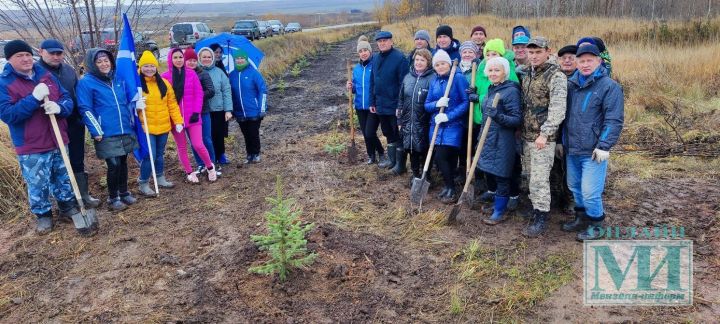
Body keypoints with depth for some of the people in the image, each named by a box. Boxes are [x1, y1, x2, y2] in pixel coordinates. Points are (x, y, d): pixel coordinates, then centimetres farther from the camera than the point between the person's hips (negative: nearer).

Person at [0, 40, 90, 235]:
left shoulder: (46, 76, 7)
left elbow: (68, 100, 6)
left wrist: (59, 107, -18)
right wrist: (34, 99, -26)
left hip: (58, 141, 5)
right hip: (31, 148, -5)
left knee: (64, 179, 17)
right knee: (37, 185, 6)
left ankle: (68, 208, 34)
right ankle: (43, 215, 25)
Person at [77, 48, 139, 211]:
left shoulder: (118, 79, 10)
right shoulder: (86, 82, -7)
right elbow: (85, 109, -9)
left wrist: (135, 104, 2)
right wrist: (96, 131, -13)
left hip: (125, 131, 5)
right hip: (107, 134, -5)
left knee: (123, 162, 15)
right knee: (114, 165, -5)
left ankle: (124, 193, 29)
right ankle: (113, 198, 13)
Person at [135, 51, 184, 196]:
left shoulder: (164, 83, 6)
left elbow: (172, 104, 6)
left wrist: (178, 121, 1)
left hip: (163, 126, 5)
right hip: (146, 127, -4)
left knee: (160, 154, 18)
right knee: (149, 155, -7)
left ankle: (160, 178, 33)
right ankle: (143, 184, 5)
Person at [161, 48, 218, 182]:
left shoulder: (192, 74, 0)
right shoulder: (165, 77, -2)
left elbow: (198, 94, 0)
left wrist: (196, 112, -7)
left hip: (192, 116, -1)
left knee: (198, 145, -7)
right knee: (182, 147, 9)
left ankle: (210, 167, 17)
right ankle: (189, 173, 23)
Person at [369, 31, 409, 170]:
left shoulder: (400, 58, -13)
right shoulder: (376, 58, 8)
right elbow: (372, 82, 12)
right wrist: (372, 102, 8)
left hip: (395, 106, -6)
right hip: (381, 105, 7)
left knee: (398, 134, 4)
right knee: (388, 133, 17)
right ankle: (392, 159, 30)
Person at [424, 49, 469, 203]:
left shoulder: (458, 78, -7)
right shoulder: (434, 82, 10)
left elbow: (466, 102, -12)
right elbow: (427, 105, 9)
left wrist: (449, 116, -19)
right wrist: (437, 104, -13)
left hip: (452, 125, -5)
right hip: (436, 125, 5)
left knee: (440, 157, -12)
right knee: (446, 158, 10)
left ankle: (451, 189, 4)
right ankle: (448, 186, 27)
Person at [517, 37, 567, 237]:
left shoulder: (556, 76, -13)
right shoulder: (527, 74, 12)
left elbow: (557, 109, -20)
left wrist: (544, 133, -25)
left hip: (543, 137, -8)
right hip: (527, 135, 8)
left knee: (539, 178, -6)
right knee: (529, 174, 16)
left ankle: (541, 217, 5)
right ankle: (536, 207, 31)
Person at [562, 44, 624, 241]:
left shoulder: (609, 86, -8)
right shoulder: (572, 84, 11)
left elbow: (614, 120, -13)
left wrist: (604, 146, -19)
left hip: (593, 151, -7)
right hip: (572, 149, 7)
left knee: (590, 191, -6)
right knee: (574, 186, 17)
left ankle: (595, 224, 15)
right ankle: (581, 218, 36)